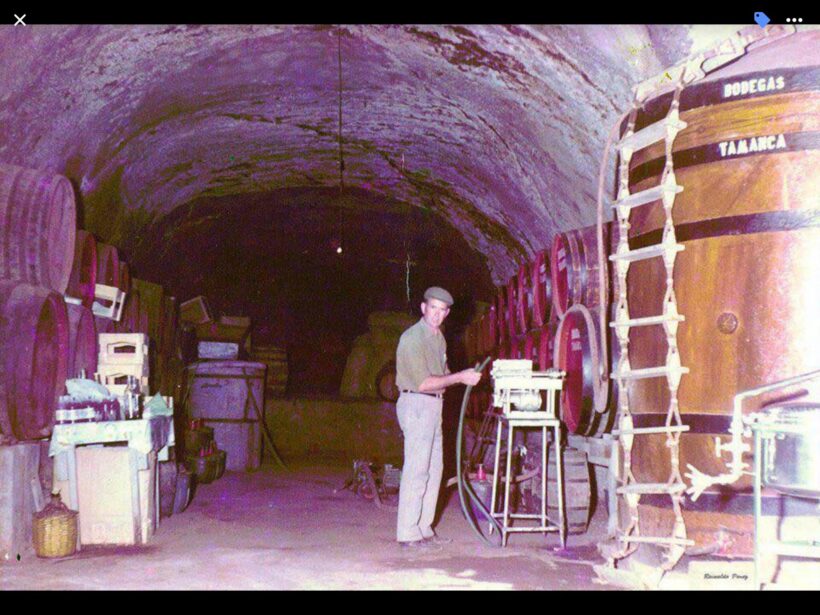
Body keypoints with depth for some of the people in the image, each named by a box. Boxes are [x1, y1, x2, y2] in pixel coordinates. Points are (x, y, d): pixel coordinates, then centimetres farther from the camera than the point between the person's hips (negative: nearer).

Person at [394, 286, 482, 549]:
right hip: (415, 404, -9)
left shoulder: (438, 337, 15)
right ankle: (408, 534, -3)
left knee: (434, 469, 12)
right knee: (416, 470, -8)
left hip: (434, 405, 10)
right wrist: (459, 378, -18)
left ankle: (424, 529, 19)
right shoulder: (412, 338, -15)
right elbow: (422, 382, -20)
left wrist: (465, 376, 2)